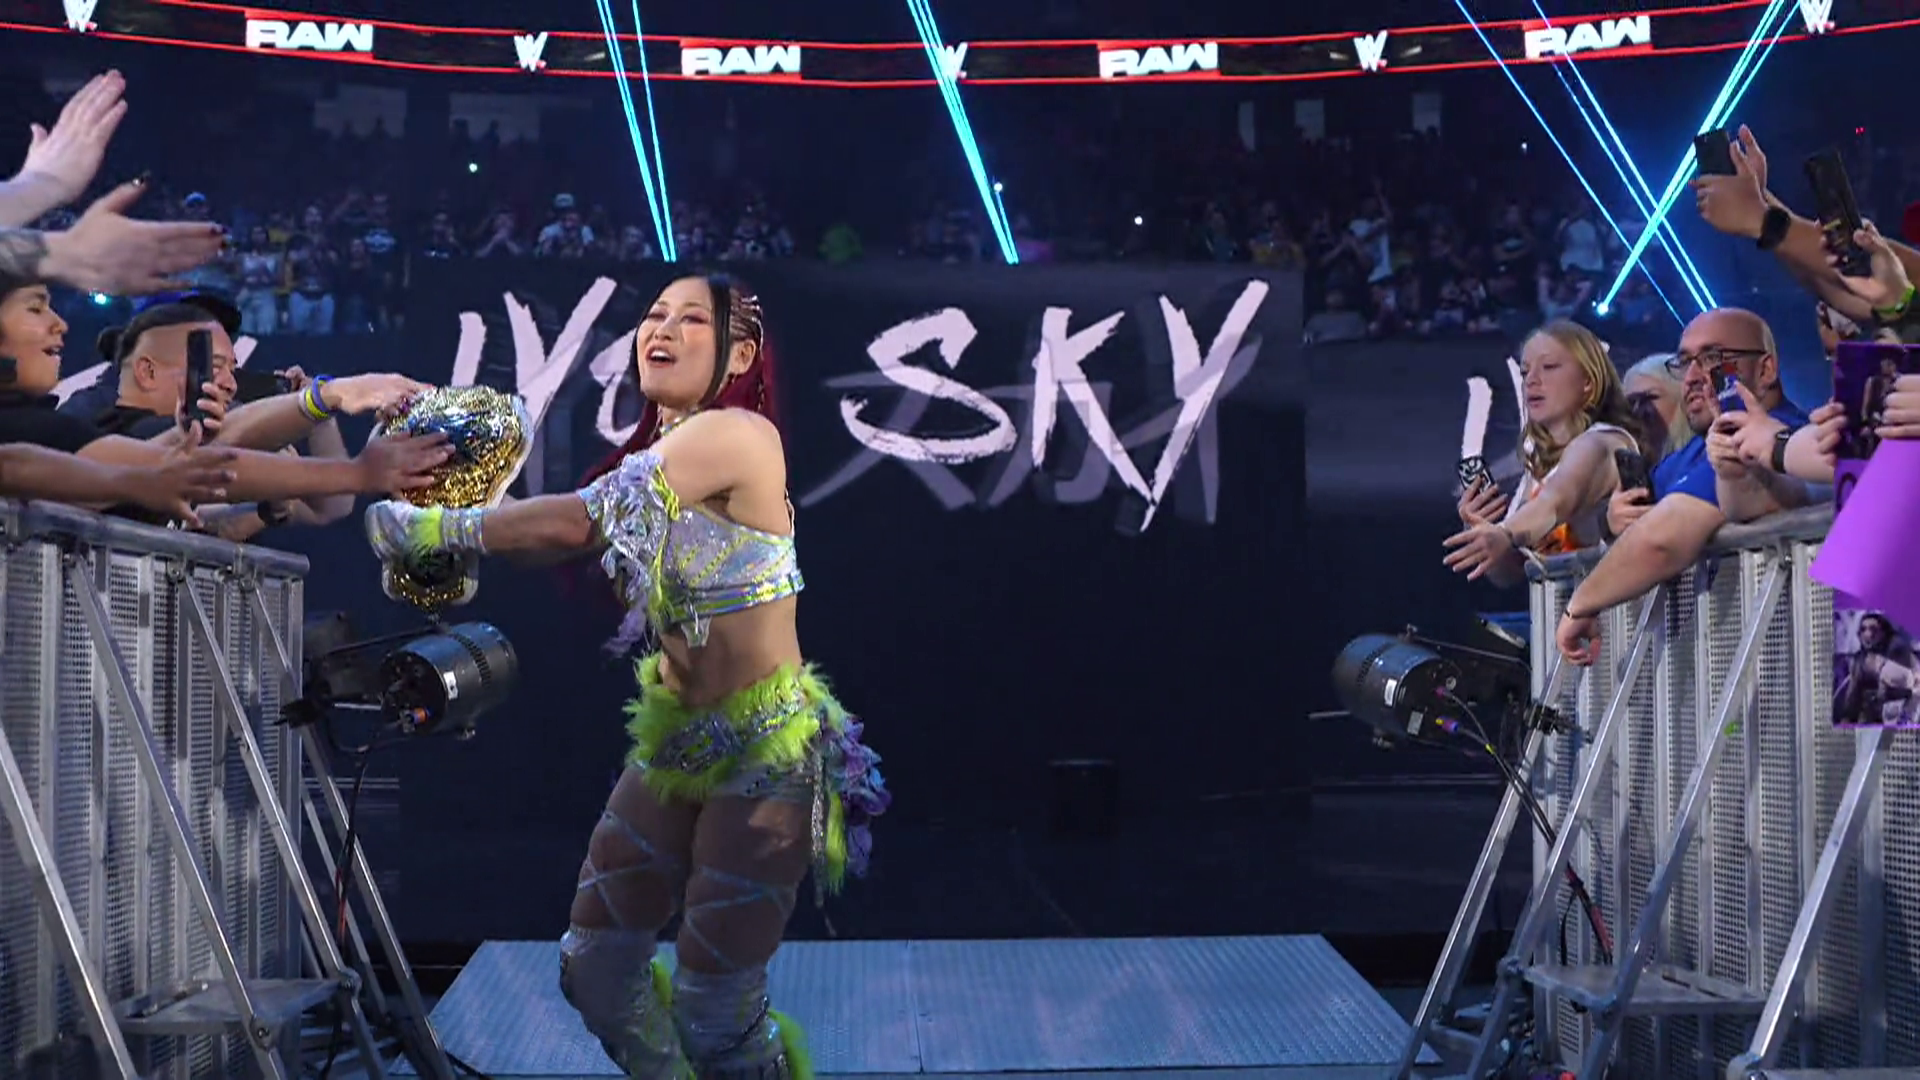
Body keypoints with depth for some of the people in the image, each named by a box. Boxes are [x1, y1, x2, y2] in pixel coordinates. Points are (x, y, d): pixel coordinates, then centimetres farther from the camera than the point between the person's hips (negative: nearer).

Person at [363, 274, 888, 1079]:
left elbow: (579, 520, -26)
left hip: (766, 753, -8)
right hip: (675, 742, 8)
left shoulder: (740, 435, -18)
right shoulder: (652, 453, 10)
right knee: (592, 970, 10)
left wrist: (432, 529, -18)